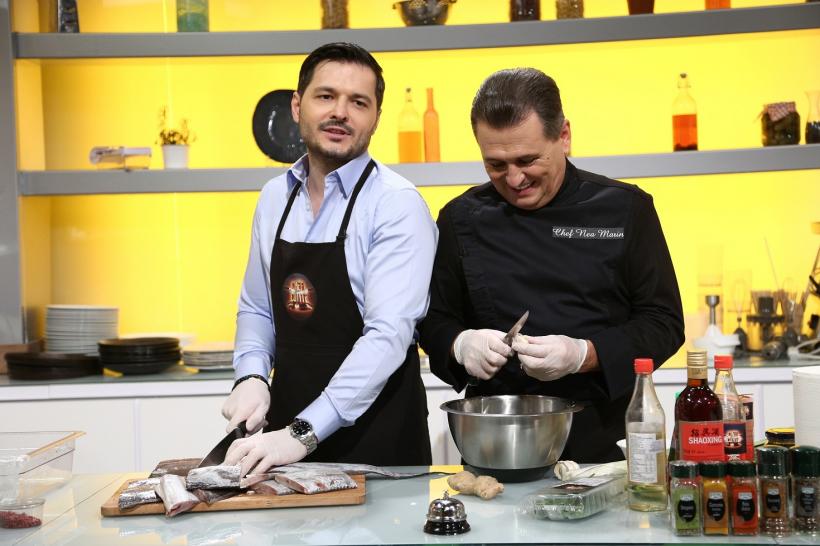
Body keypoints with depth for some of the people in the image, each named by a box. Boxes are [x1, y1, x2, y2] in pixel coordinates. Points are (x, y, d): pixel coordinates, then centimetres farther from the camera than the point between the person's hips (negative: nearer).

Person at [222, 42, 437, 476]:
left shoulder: (397, 204, -14)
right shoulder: (274, 198, 6)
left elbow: (388, 336, -22)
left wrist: (303, 434, -27)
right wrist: (252, 376, -4)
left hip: (376, 437, -5)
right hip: (287, 427, 5)